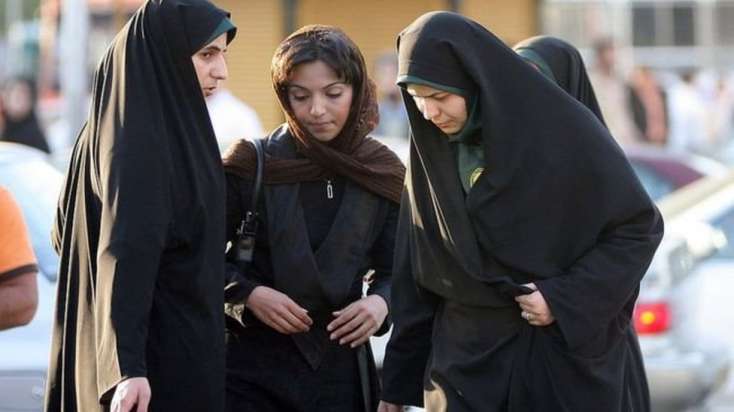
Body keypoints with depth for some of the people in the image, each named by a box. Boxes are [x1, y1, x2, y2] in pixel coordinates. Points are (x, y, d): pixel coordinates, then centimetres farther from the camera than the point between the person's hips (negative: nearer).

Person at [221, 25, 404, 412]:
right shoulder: (252, 165, -5)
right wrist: (248, 293, -17)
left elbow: (395, 268, 11)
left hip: (340, 368, 2)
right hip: (254, 365, -2)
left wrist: (381, 302, -9)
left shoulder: (382, 173, 3)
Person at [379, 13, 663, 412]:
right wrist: (398, 380, 7)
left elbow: (639, 226, -6)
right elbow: (415, 272, 6)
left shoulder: (563, 129, -12)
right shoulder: (432, 151, 1)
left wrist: (567, 299, -16)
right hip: (468, 357, 3)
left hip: (570, 352, -3)